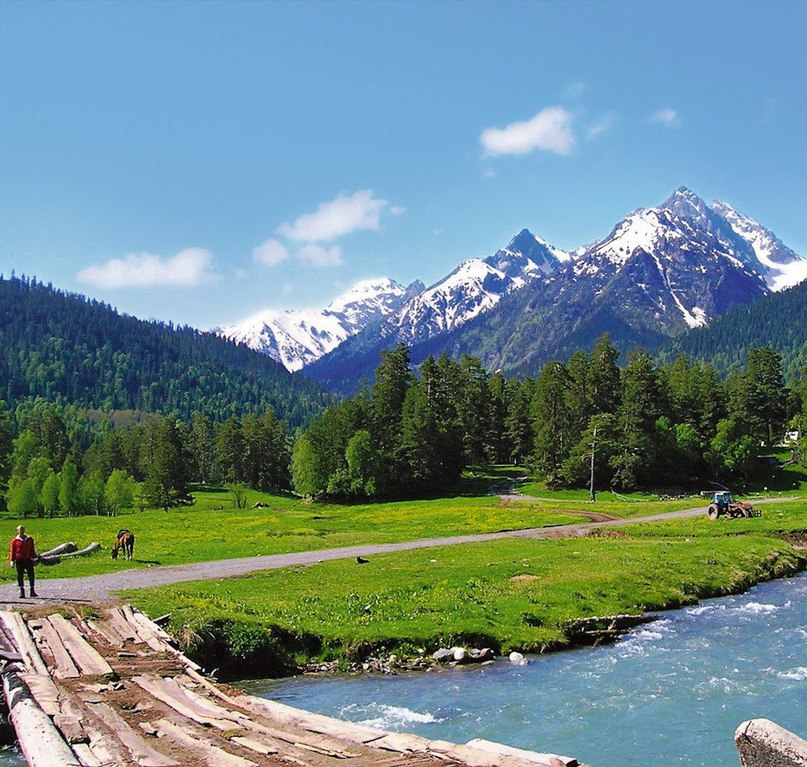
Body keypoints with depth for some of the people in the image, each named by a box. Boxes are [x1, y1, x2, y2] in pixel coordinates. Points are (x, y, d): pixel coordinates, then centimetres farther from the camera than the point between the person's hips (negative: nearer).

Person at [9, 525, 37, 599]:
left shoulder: (30, 539, 12)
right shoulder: (15, 540, 5)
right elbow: (12, 551, 6)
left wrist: (34, 556, 7)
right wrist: (12, 560, -1)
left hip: (28, 559, 2)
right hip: (19, 560, -2)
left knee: (31, 575, -1)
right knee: (20, 576, -1)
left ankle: (32, 591, 8)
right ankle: (22, 592, 4)